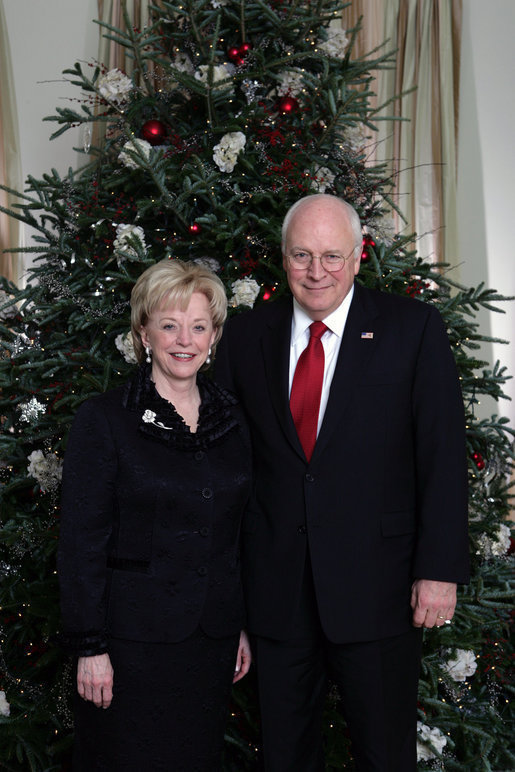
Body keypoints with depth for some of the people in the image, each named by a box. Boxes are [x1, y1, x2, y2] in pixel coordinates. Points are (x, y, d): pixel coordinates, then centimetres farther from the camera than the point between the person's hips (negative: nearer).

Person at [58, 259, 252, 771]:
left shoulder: (230, 419, 7)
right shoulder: (104, 418, -7)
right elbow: (80, 541, -9)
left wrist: (243, 626, 12)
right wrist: (90, 646, -12)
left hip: (212, 639, 5)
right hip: (133, 640, -4)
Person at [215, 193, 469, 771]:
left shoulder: (414, 327, -3)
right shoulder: (245, 336, 5)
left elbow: (443, 453, -5)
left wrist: (440, 569, -10)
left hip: (375, 588, -2)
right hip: (275, 587, 3)